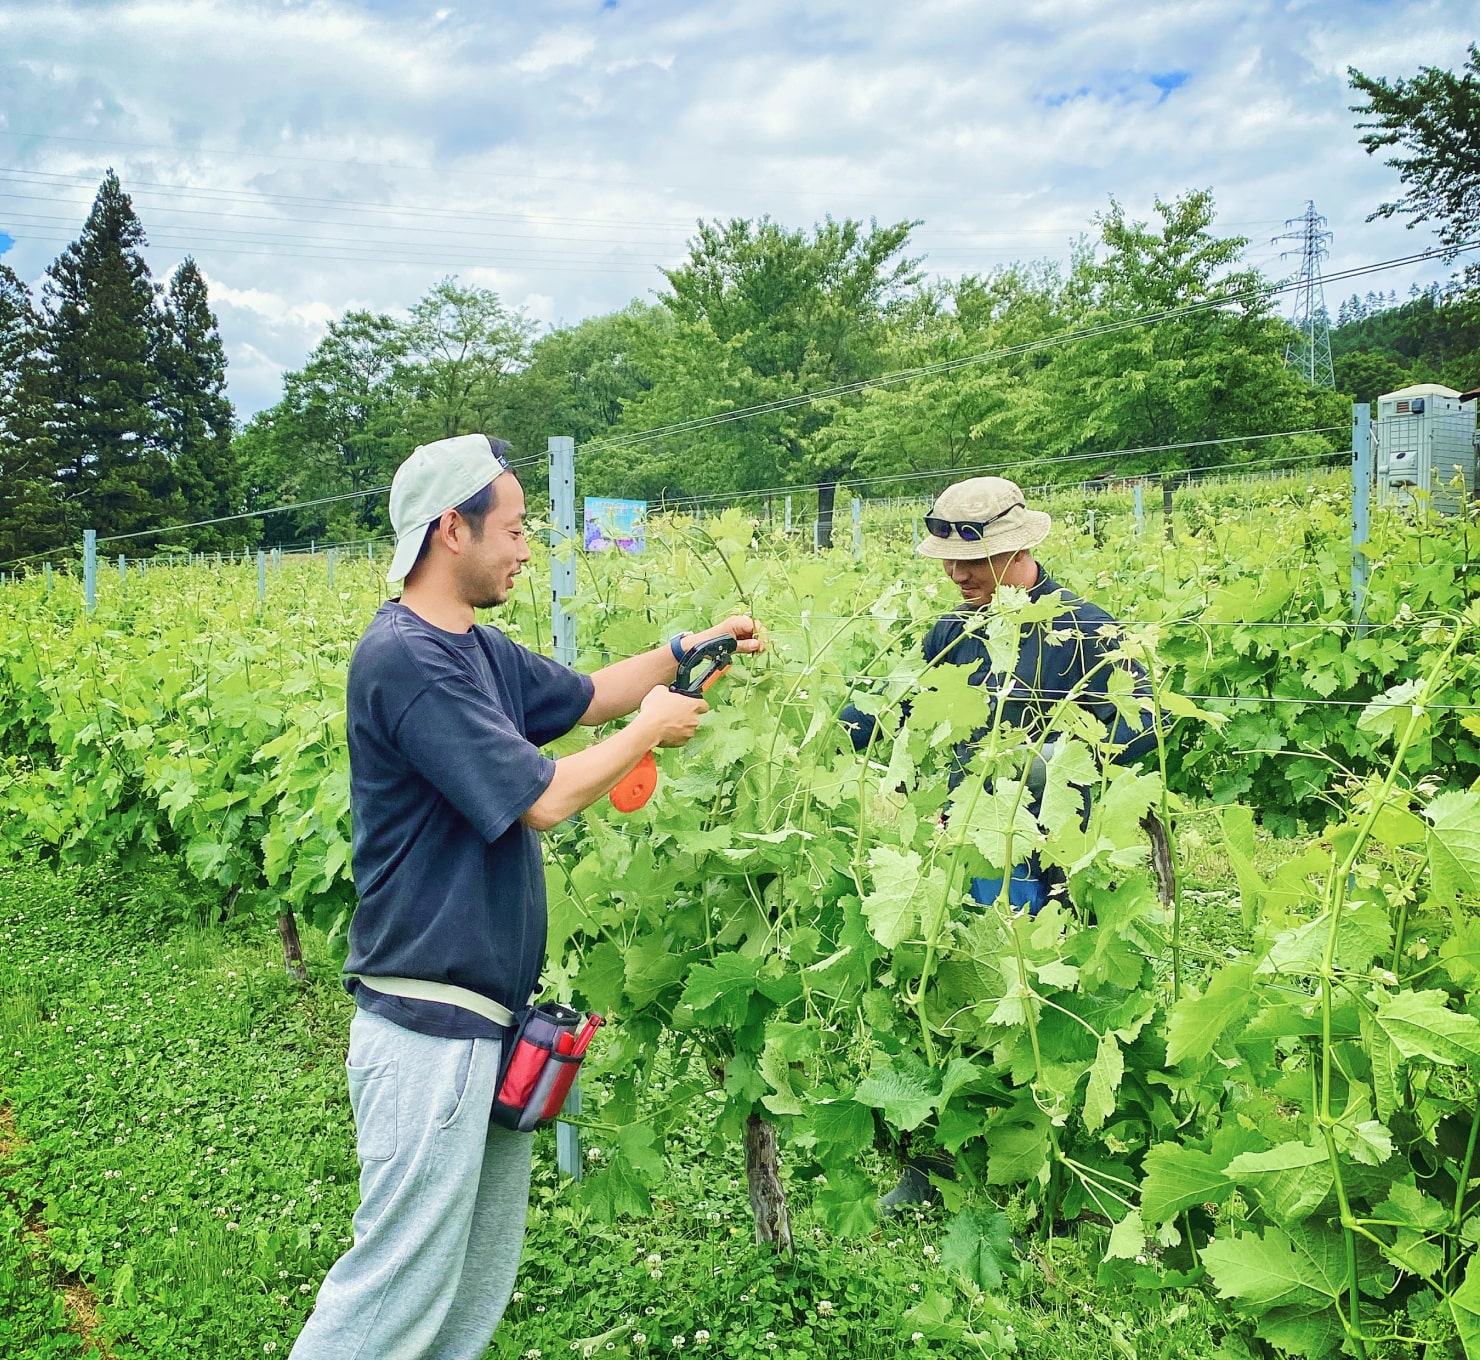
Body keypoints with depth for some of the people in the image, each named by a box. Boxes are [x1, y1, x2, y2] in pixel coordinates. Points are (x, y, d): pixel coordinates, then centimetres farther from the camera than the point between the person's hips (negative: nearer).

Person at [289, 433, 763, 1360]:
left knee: (484, 1269, 19)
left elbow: (584, 696, 25)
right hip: (430, 1029, -10)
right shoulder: (406, 659, -21)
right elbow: (542, 798, -22)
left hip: (486, 1022, 10)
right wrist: (651, 728, -7)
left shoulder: (476, 649, 8)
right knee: (402, 1280, 1)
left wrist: (685, 651, 12)